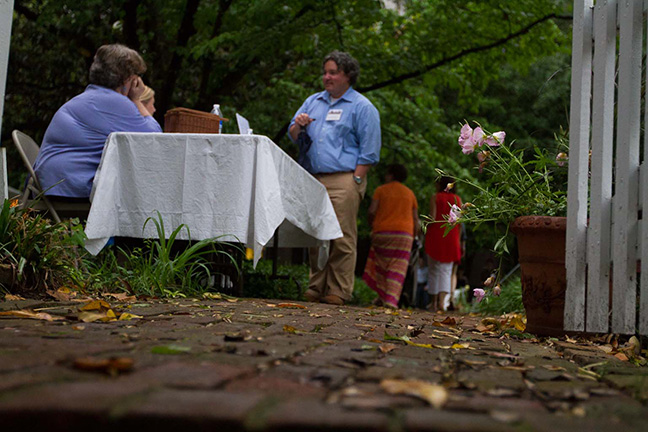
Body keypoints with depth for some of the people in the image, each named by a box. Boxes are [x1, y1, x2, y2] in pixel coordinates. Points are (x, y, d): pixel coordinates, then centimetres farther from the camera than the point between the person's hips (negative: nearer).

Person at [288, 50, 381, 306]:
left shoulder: (362, 107, 4)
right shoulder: (313, 102, 21)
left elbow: (369, 150, -2)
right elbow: (292, 137, 23)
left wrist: (356, 180, -10)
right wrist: (298, 125, 0)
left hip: (343, 181, -5)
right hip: (312, 179, 5)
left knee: (342, 238, -7)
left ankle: (338, 291, -2)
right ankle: (316, 288, 13)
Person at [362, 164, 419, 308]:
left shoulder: (381, 190, 8)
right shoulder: (409, 193, 16)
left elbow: (372, 211, -4)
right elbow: (415, 219, 12)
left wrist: (371, 226, 12)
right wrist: (413, 237, 19)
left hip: (382, 231, -1)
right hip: (404, 233, 1)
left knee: (381, 264, 13)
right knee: (397, 269, -5)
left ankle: (382, 296, 12)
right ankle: (391, 299, -18)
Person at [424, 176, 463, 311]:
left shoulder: (435, 197, -2)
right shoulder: (457, 199, 7)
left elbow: (432, 217, -11)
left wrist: (426, 228, 7)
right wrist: (457, 238, 10)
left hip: (435, 235, -2)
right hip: (451, 238, 2)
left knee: (433, 270, 8)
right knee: (446, 270, 4)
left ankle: (433, 302, 11)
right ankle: (442, 300, -15)